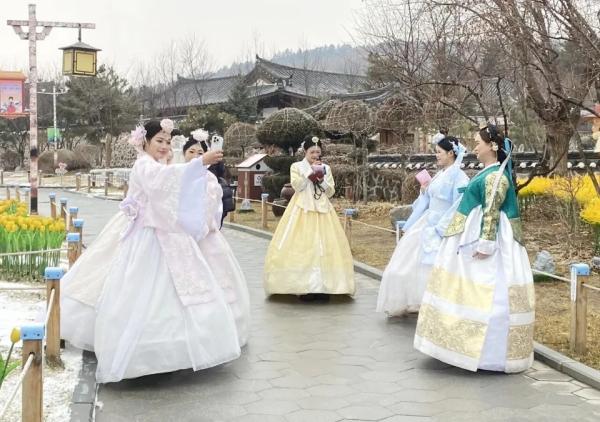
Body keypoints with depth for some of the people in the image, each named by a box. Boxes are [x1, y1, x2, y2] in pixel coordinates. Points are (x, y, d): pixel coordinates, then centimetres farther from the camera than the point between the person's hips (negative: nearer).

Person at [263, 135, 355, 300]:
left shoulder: (326, 168, 12)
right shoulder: (296, 166, 6)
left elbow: (331, 192, 9)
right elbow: (297, 186, -9)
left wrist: (321, 179, -6)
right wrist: (311, 171, -8)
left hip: (322, 210, 3)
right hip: (303, 210, -3)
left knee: (324, 245, -4)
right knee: (302, 246, -9)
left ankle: (323, 286, -1)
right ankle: (304, 286, -8)